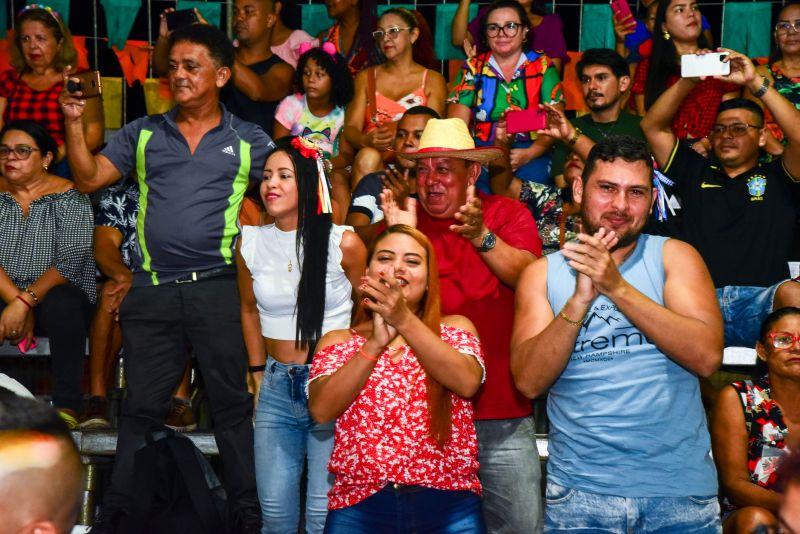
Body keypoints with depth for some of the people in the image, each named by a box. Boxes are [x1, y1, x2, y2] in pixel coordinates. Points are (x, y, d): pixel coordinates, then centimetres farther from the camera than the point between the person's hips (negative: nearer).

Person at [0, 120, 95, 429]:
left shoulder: (68, 198, -2)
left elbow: (72, 259, -14)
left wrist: (26, 300, -23)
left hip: (57, 295, -2)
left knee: (61, 301, -37)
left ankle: (67, 405, -28)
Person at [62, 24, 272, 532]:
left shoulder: (248, 140, 6)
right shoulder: (144, 134, 11)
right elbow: (88, 178, 6)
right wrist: (75, 122, -6)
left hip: (217, 287, -2)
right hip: (152, 290, 2)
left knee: (233, 403, 5)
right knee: (142, 407, 9)